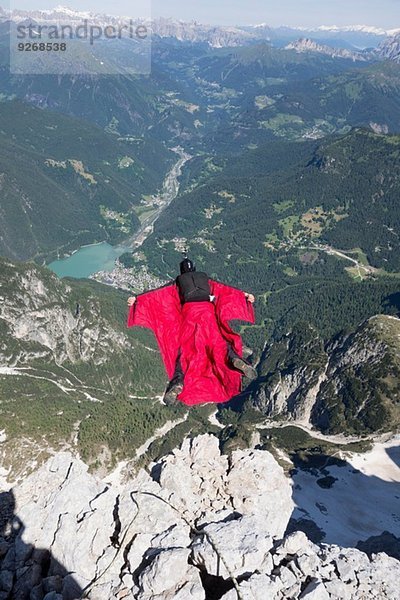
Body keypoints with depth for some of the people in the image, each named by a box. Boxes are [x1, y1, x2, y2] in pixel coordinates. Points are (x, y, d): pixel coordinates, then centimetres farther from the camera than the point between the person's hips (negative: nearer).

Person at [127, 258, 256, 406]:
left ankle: (178, 381, -31)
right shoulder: (205, 278, 26)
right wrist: (244, 295, 33)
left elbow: (159, 293, 17)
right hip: (207, 311, 1)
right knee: (220, 340, 5)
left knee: (184, 348, -7)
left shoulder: (178, 281, 22)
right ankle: (235, 358, -28)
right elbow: (225, 290, 28)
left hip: (189, 312, -1)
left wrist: (137, 299, 19)